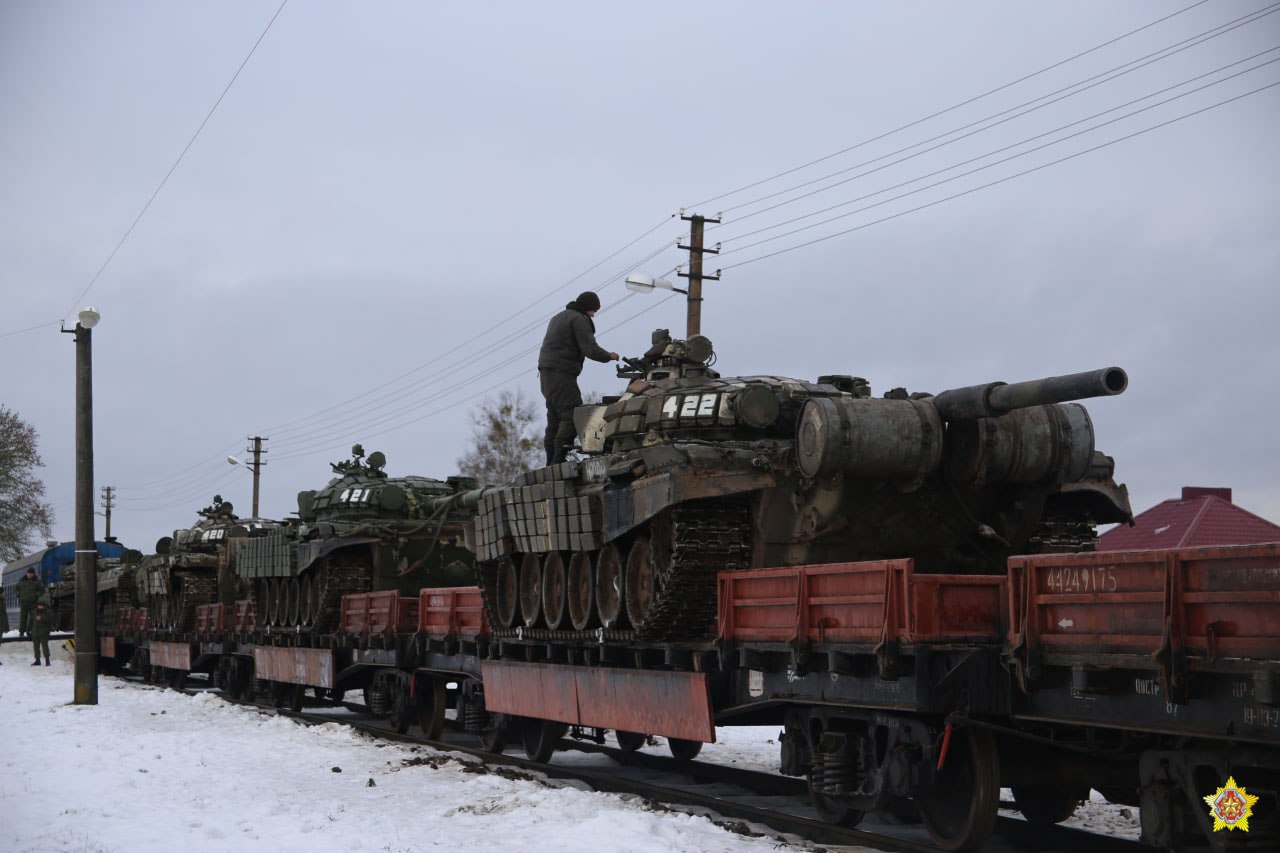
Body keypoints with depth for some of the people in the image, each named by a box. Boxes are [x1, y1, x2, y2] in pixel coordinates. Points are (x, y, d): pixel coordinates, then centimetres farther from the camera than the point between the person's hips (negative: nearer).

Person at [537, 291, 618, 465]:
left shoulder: (559, 317, 24)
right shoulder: (579, 320, -7)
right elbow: (591, 349, -16)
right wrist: (610, 356, 0)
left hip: (546, 372, 10)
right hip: (561, 373, -10)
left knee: (555, 418, 11)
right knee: (573, 415, -13)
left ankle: (551, 463, 10)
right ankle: (559, 460, -22)